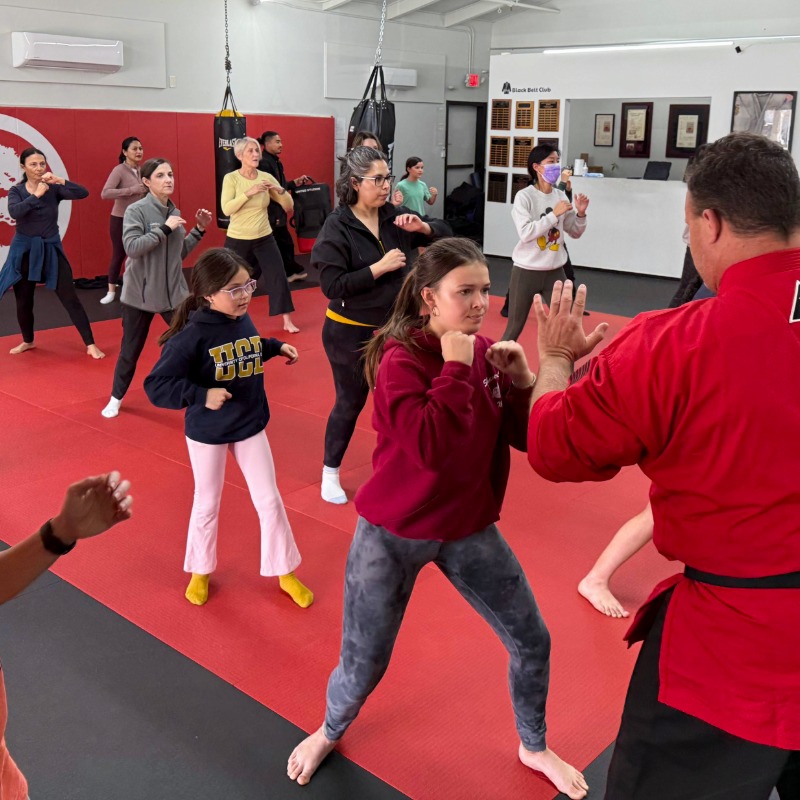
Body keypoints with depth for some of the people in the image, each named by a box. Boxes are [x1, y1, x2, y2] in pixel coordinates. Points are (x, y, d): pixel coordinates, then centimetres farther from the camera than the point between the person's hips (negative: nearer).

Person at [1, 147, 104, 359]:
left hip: (51, 249, -1)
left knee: (70, 298, -6)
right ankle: (28, 341, 34)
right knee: (23, 301, 12)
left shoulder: (54, 189, -3)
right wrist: (36, 195, -30)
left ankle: (91, 345, -2)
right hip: (24, 251, 1)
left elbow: (83, 193, -16)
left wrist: (61, 181, -28)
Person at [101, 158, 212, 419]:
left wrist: (199, 230, 3)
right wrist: (165, 228, -23)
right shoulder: (136, 210, -11)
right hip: (140, 294, -4)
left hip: (174, 292, 4)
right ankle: (116, 398, 30)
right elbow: (131, 247, -23)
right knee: (130, 350, 9)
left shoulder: (174, 212, 6)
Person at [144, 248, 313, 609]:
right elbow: (156, 386, -26)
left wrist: (277, 346, 3)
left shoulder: (244, 321, -7)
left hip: (250, 428, 4)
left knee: (270, 501, 10)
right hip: (207, 434, -4)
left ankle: (285, 572, 27)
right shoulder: (192, 335, -24)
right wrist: (202, 395, -37)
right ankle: (200, 571, 37)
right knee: (207, 505, 14)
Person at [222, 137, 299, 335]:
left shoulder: (266, 177, -1)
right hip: (238, 240, -2)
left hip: (264, 238, 2)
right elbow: (226, 209, -21)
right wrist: (249, 193, -28)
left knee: (279, 277, -5)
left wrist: (280, 190, -20)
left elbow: (289, 206, -1)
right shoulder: (231, 178, -9)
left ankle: (287, 321, 5)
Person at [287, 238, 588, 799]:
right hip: (393, 533, -5)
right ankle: (330, 732, 44)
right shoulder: (400, 360, -20)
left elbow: (528, 437, -1)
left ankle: (535, 747, 40)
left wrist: (523, 381, -17)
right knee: (363, 665, 8)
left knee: (532, 641, 12)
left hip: (468, 528, 5)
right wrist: (454, 369, -29)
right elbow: (429, 448, -33)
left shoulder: (483, 352, -2)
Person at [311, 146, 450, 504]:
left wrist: (422, 227, -14)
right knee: (350, 403, 8)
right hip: (350, 332, -5)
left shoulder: (394, 217, -2)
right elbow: (332, 286, -23)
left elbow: (445, 234, 7)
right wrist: (380, 267, -25)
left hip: (392, 326, 5)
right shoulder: (337, 227, -16)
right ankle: (330, 473, 29)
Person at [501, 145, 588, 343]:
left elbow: (575, 233, 11)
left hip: (555, 270, 5)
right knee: (515, 328, 5)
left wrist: (581, 213, -7)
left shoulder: (560, 196, 4)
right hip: (526, 271, -5)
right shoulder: (524, 196, -10)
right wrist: (554, 214, -21)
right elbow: (525, 233, -22)